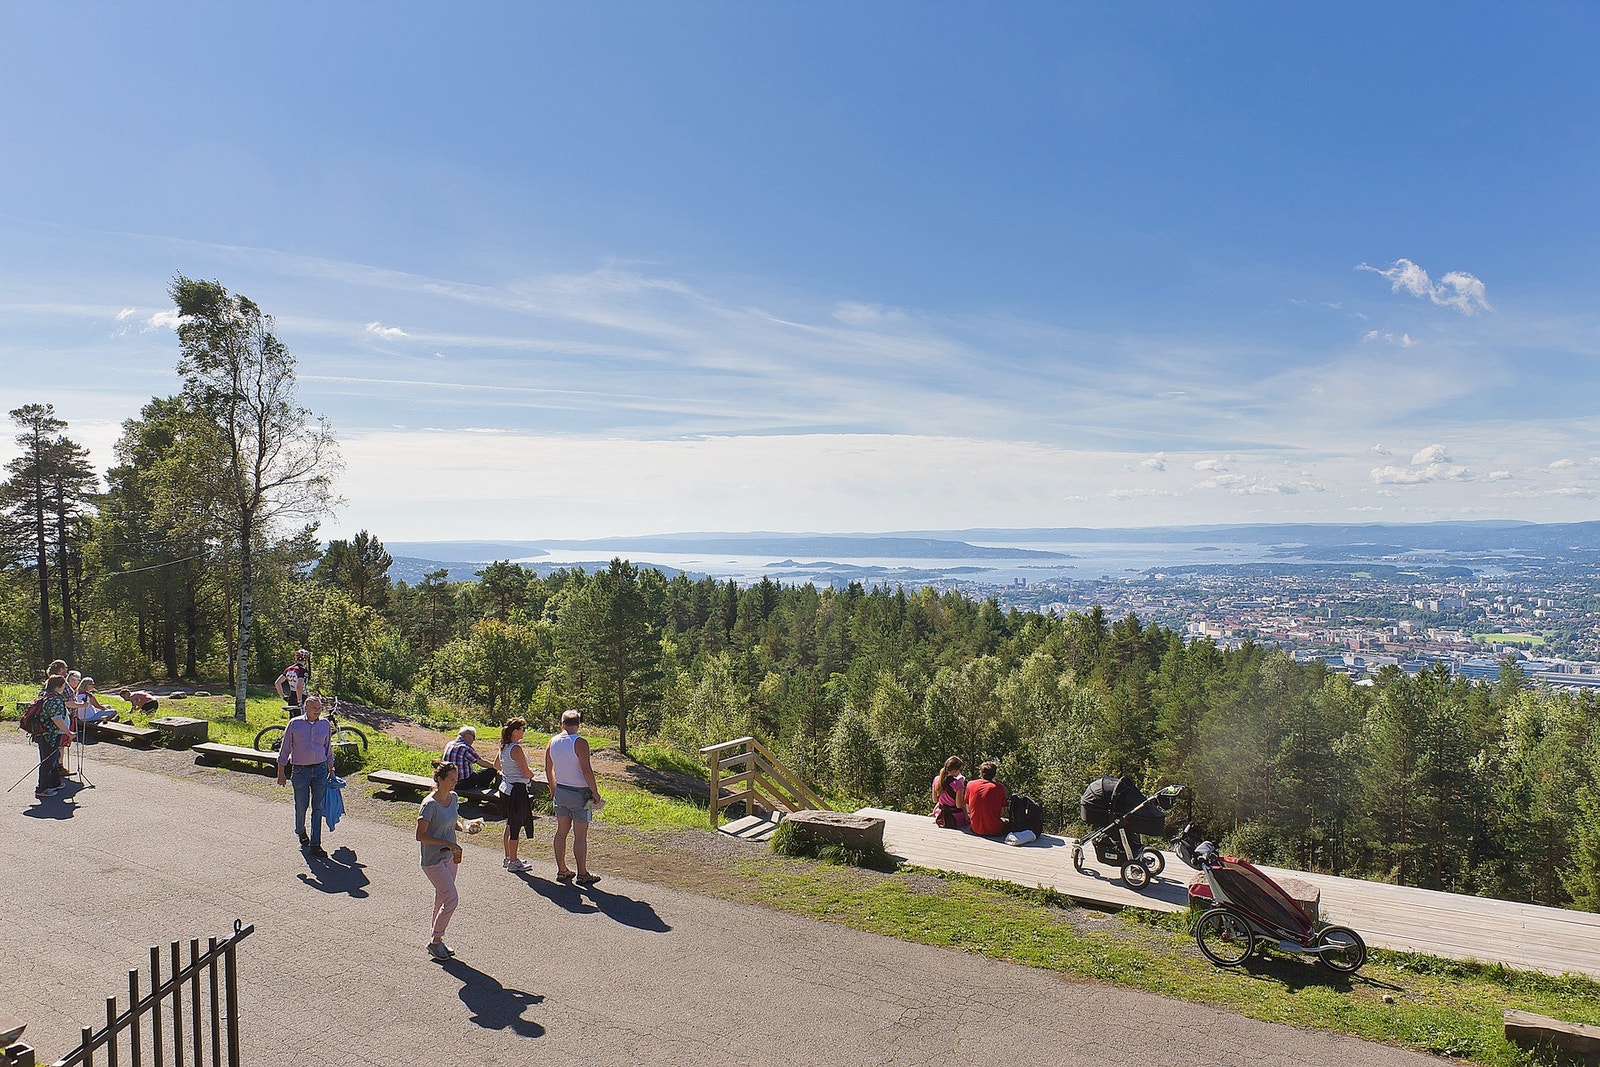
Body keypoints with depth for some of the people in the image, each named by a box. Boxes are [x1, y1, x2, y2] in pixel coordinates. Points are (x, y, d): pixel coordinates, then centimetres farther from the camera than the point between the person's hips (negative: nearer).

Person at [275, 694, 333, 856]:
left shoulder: (324, 724, 4)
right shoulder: (294, 724, -4)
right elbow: (284, 749, 1)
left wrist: (330, 769, 17)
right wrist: (281, 773, 0)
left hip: (320, 769, 2)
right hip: (300, 770, -2)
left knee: (318, 807, 0)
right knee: (301, 806, 7)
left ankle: (315, 844, 4)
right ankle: (301, 833, 37)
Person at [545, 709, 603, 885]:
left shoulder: (552, 742, 2)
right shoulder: (580, 743, -18)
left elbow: (548, 770, 11)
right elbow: (586, 771, -19)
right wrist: (595, 792, -10)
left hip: (560, 791, 6)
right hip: (579, 793, -6)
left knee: (561, 831, 14)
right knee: (580, 836, 2)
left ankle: (561, 871, 22)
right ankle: (582, 874, 9)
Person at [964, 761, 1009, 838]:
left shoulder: (970, 785, -3)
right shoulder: (999, 787, -9)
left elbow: (968, 810, 5)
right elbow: (1002, 813, -2)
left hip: (976, 829, 3)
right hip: (994, 831, -3)